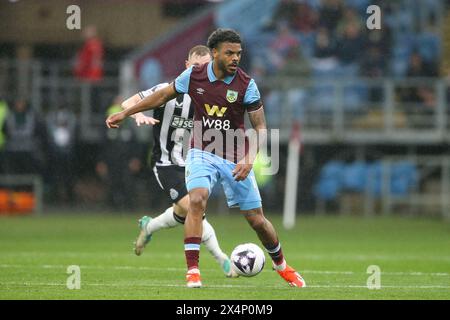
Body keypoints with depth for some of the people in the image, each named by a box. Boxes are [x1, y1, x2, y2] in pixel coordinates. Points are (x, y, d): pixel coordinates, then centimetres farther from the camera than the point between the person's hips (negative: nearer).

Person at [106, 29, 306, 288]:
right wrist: (125, 114, 13)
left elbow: (260, 127, -7)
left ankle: (281, 266, 31)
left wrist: (249, 160, -22)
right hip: (202, 153, 0)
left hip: (235, 159, 0)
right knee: (197, 200, -28)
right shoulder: (193, 75, -7)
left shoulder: (246, 84, -12)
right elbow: (163, 96, 10)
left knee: (257, 220, 3)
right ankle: (193, 271, -25)